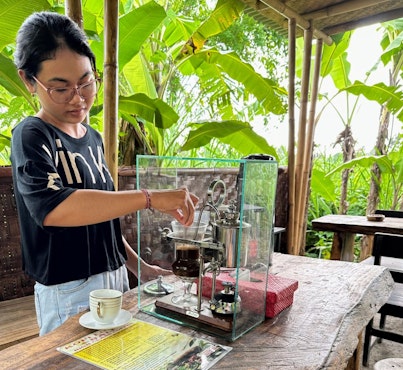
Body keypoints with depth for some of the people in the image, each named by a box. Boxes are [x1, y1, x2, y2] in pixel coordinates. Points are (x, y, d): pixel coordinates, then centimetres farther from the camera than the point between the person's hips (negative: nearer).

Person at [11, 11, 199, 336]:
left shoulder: (93, 139, 8)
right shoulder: (31, 136, -12)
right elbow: (52, 208, -32)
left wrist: (139, 267, 12)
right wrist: (151, 198, -36)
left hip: (115, 279, 7)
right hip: (68, 293, -7)